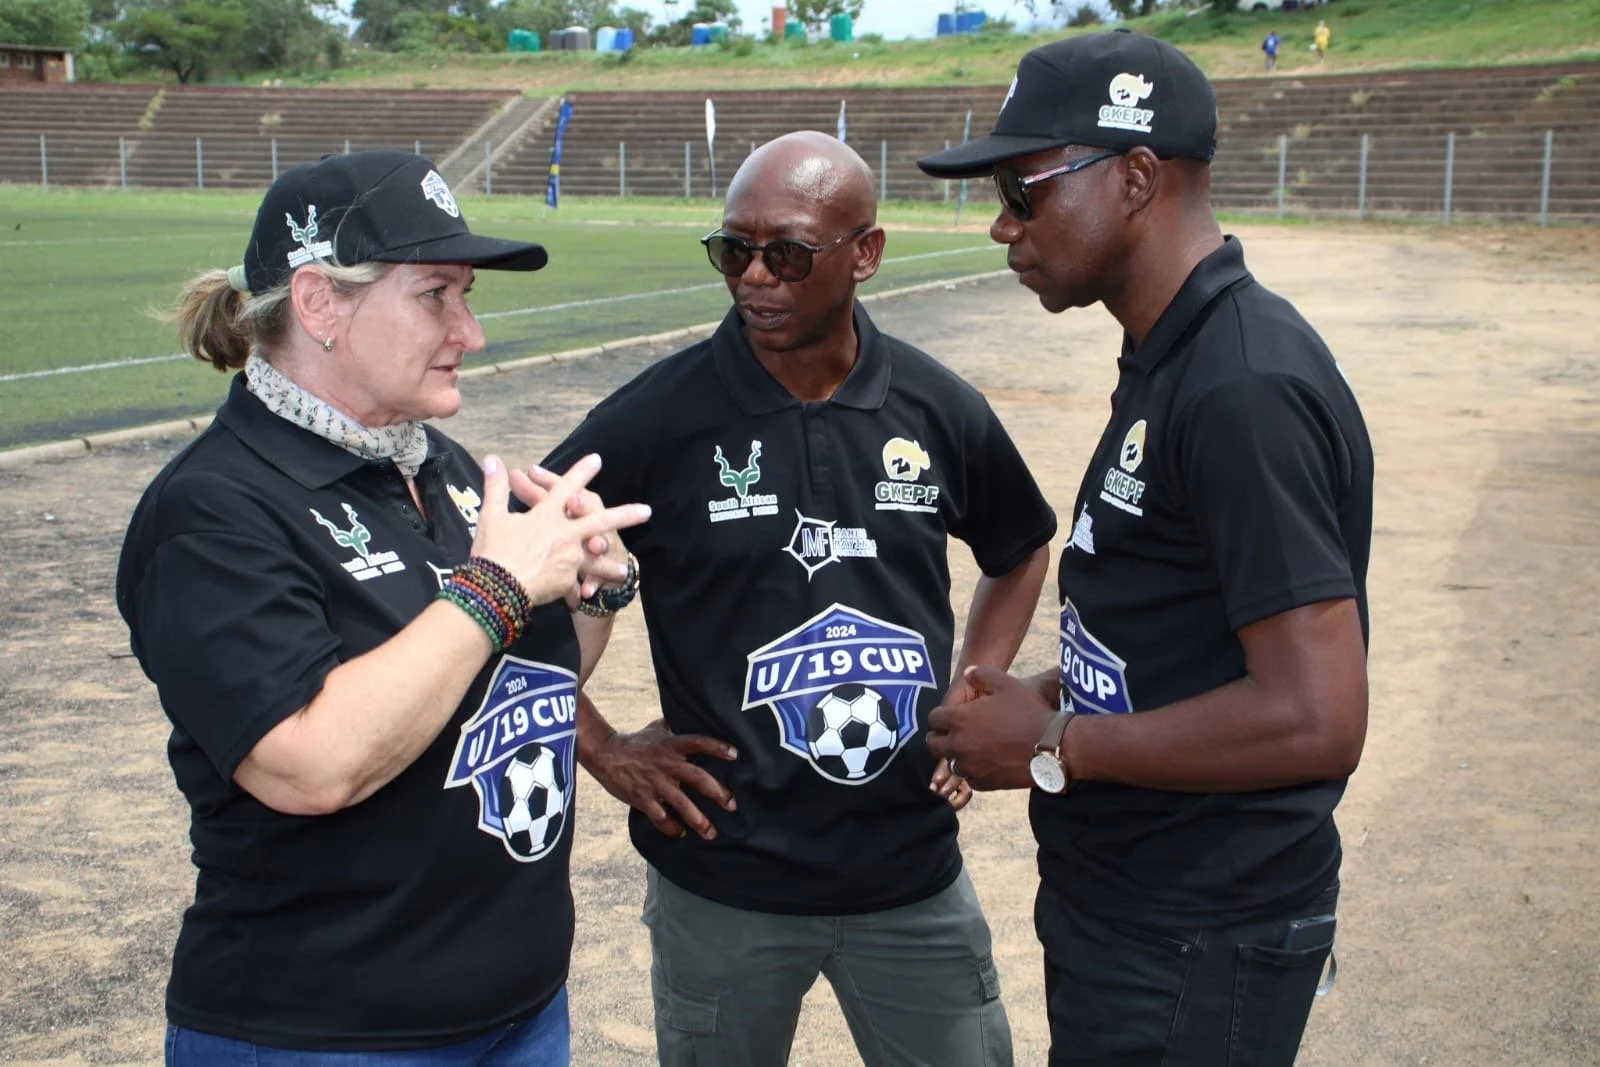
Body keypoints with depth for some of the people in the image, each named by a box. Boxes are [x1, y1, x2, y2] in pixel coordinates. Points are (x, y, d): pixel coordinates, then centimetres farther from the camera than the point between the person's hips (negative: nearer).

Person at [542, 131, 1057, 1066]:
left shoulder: (941, 410, -2)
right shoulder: (660, 418, -11)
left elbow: (1021, 553, 17)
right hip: (723, 881, -2)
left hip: (916, 877, 3)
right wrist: (605, 751, -5)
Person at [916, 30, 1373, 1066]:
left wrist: (1053, 746, -19)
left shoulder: (1244, 388, -24)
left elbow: (1316, 718, -28)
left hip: (1193, 952, -9)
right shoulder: (1169, 359, 7)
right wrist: (1054, 692, 2)